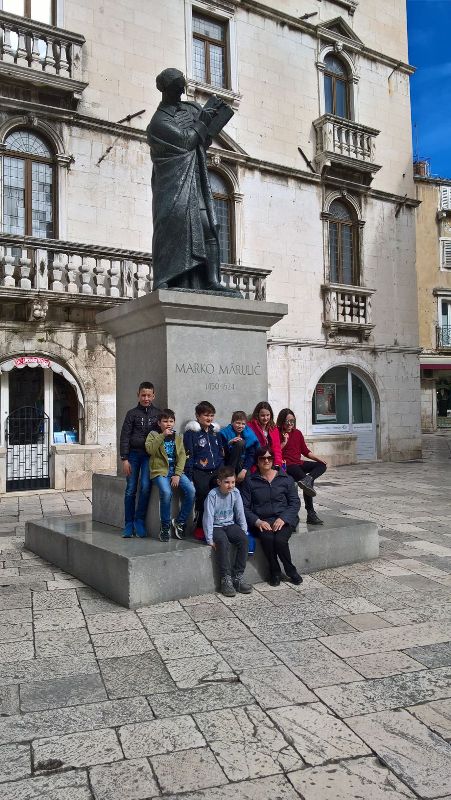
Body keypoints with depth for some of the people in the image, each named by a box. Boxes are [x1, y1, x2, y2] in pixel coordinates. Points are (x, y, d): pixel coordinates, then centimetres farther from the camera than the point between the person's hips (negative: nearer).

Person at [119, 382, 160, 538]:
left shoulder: (158, 413, 7)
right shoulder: (132, 413, 4)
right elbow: (124, 437, 2)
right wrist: (124, 459, -4)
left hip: (150, 455, 0)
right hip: (134, 454, 0)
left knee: (145, 487, -13)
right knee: (131, 489, 1)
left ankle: (139, 521, 1)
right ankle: (129, 525, 9)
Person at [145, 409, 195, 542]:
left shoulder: (178, 437, 16)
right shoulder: (154, 434, 6)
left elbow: (182, 456, 5)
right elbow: (149, 449, -14)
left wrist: (177, 475, -8)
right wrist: (162, 435, -16)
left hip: (176, 471, 4)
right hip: (160, 471, -4)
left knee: (191, 491, -21)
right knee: (166, 492, -32)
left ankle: (180, 521, -2)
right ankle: (165, 526, -11)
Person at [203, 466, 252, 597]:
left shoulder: (235, 492, -2)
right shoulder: (212, 495, -16)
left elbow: (240, 513, 4)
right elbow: (208, 517, -17)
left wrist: (244, 531, -1)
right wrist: (209, 539, -19)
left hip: (230, 525, 4)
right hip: (216, 527, -4)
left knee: (243, 539, -23)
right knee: (223, 542, -34)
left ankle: (238, 576, -15)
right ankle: (226, 579, -25)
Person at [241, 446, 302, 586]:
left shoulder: (285, 478, 8)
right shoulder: (250, 481, 7)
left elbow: (295, 502, 4)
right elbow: (244, 506, 3)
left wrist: (283, 518, -12)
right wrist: (257, 521, -14)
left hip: (284, 519, 0)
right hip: (261, 521, 0)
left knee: (280, 539, -29)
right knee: (267, 538, -30)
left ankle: (290, 571, -3)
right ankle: (275, 572, -7)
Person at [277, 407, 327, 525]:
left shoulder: (297, 433, 16)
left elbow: (305, 451, 18)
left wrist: (319, 458, 6)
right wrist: (284, 442, -15)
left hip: (298, 463, 7)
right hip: (286, 465, -7)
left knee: (322, 465, -12)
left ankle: (307, 480, -36)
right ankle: (311, 514, -28)